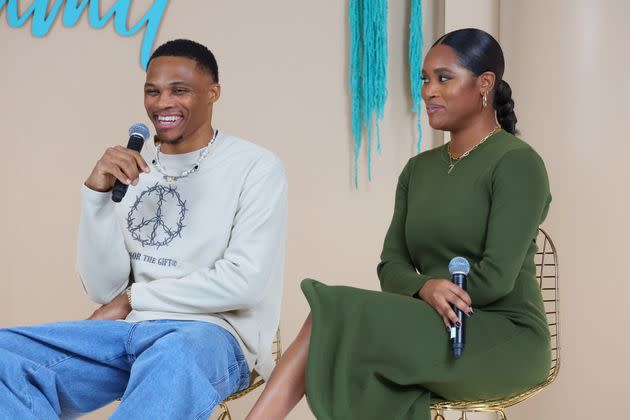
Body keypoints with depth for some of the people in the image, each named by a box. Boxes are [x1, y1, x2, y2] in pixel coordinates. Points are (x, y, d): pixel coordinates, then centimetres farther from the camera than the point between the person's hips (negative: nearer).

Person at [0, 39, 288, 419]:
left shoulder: (256, 167, -1)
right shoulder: (133, 170, 13)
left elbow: (245, 282, -10)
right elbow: (105, 290, 5)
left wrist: (133, 298, -2)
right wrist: (98, 192, -8)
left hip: (213, 333, -5)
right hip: (128, 330, 6)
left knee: (174, 359, -41)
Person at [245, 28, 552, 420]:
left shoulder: (517, 163, -7)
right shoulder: (418, 170, 15)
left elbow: (497, 276, -15)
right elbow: (391, 265, 6)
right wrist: (426, 289, -16)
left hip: (505, 339, -5)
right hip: (438, 334, 6)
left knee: (339, 319, -25)